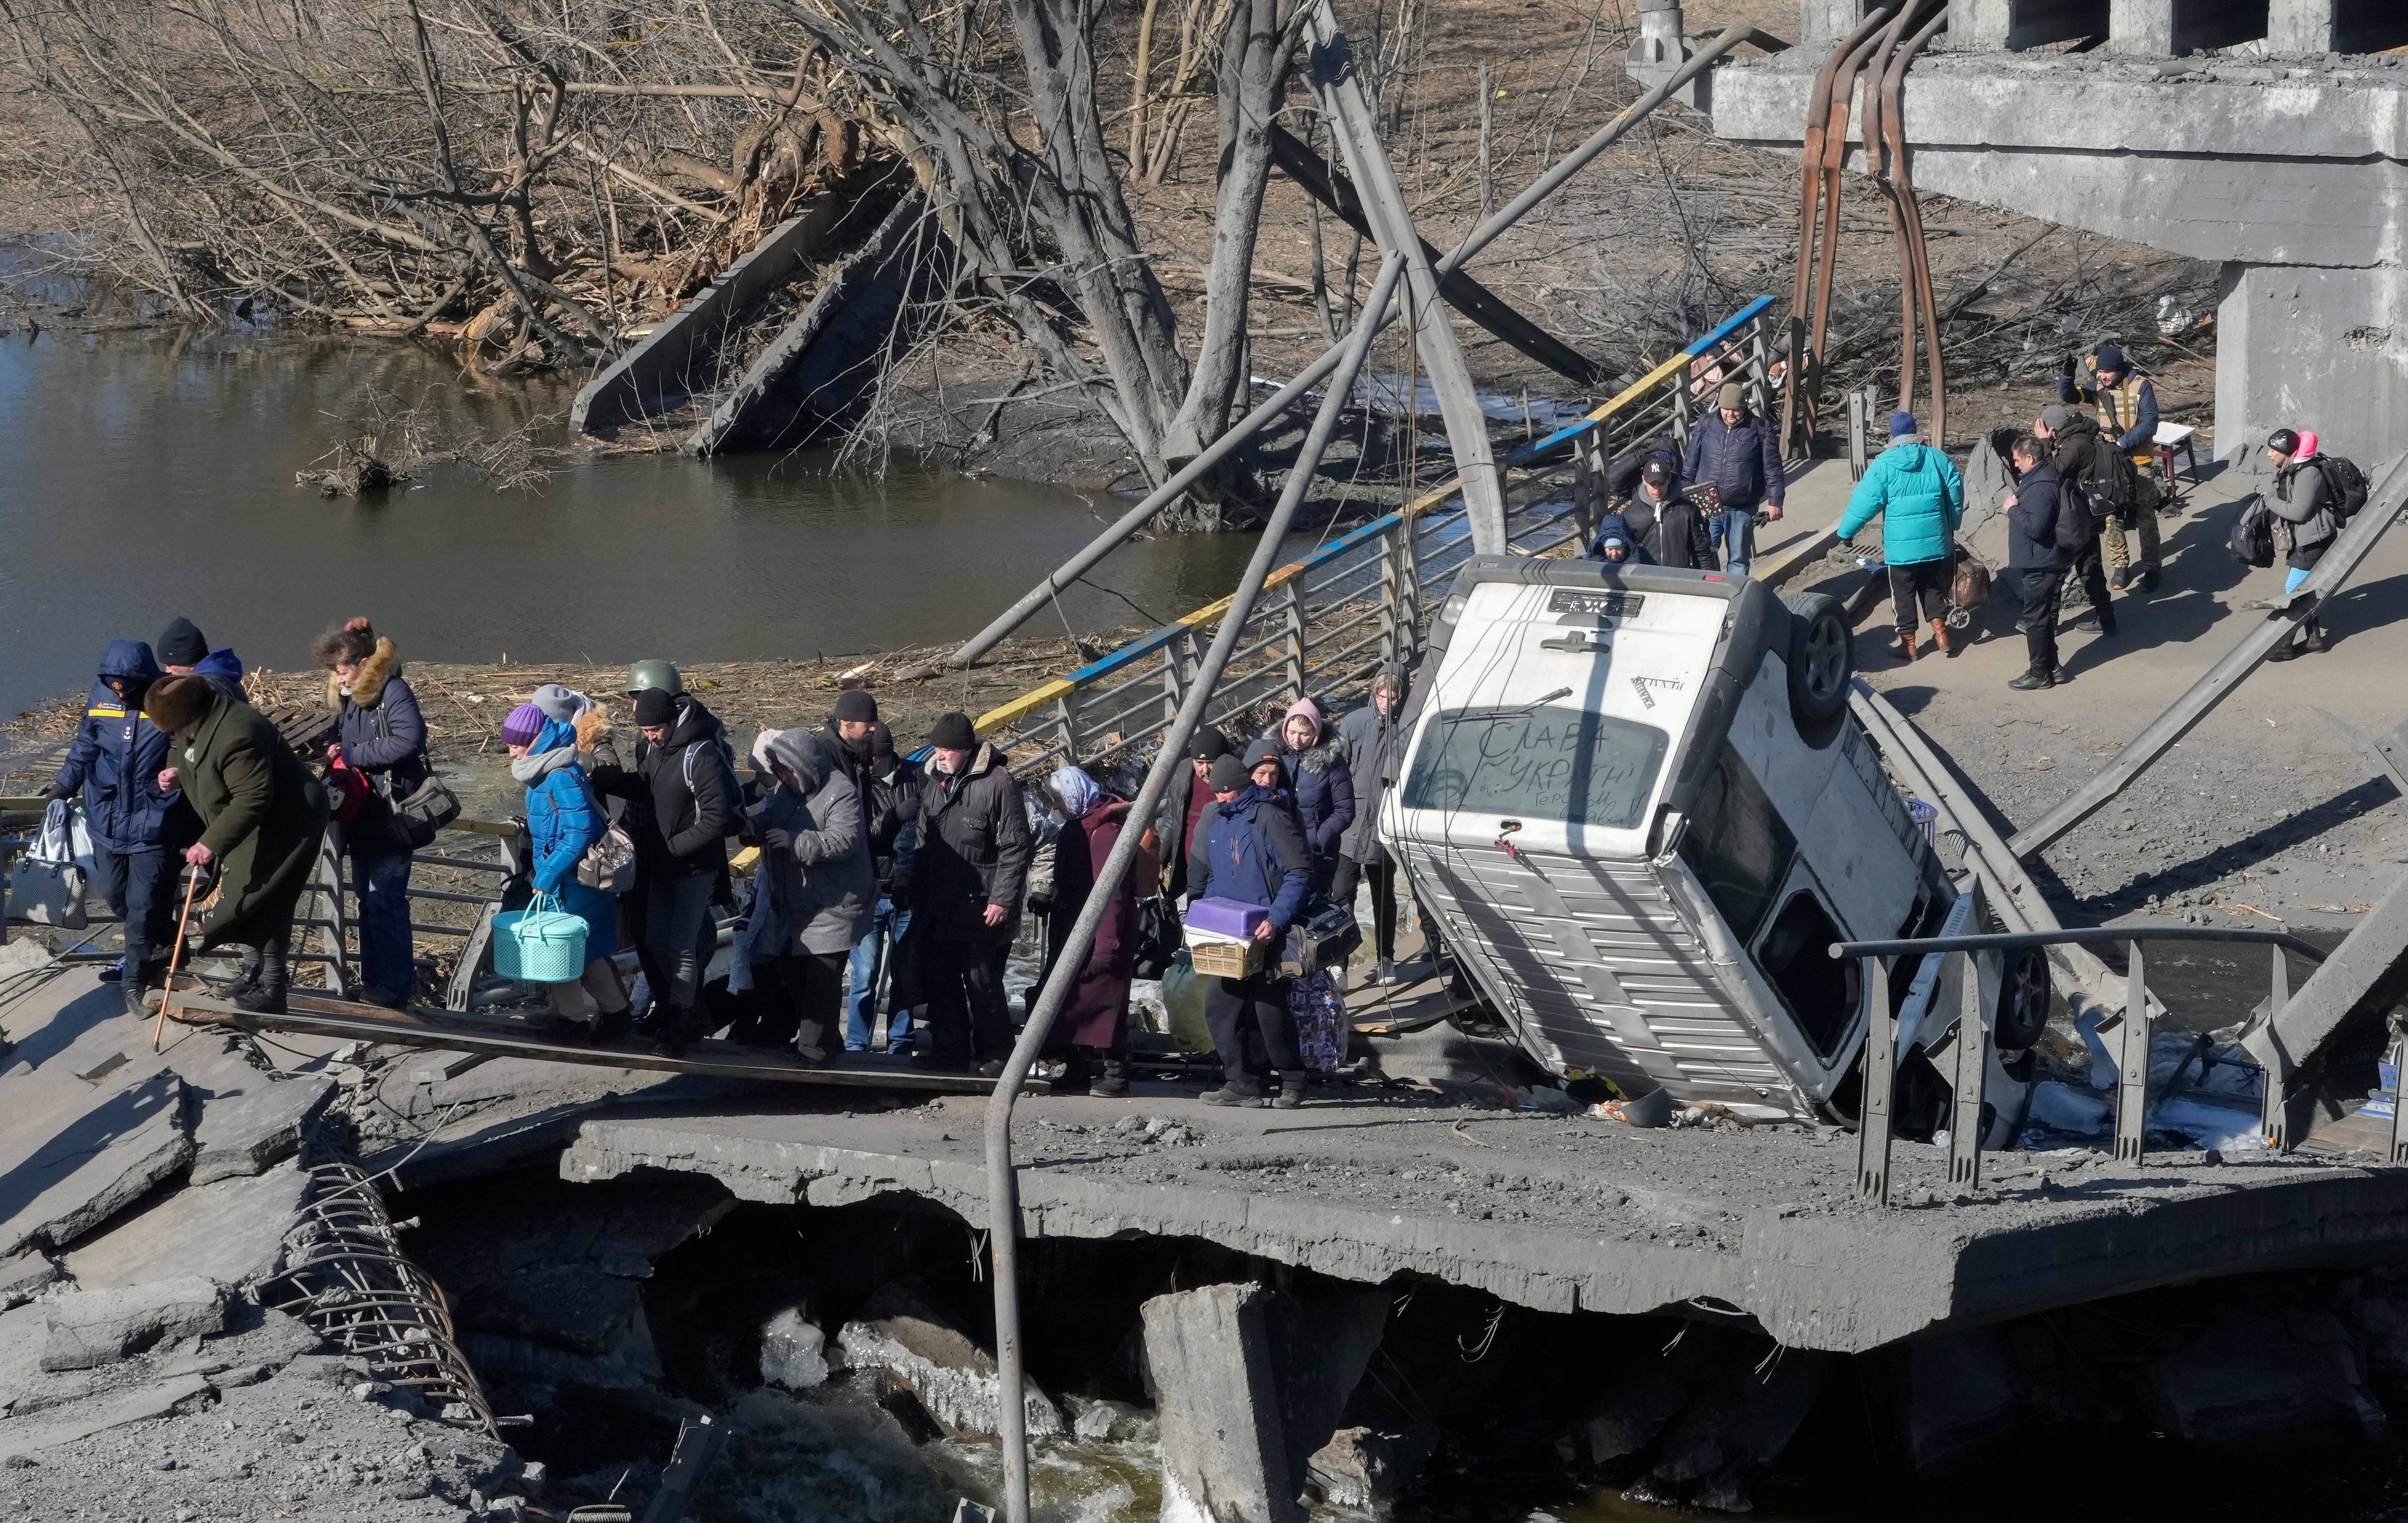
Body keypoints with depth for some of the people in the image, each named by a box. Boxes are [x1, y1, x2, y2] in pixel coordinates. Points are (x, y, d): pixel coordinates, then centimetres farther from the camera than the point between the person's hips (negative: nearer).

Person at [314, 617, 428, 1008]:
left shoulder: (393, 692, -15)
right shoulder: (349, 697, 12)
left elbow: (410, 739, -29)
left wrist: (354, 755, -21)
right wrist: (336, 752, 1)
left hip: (391, 817, -10)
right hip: (362, 816, 10)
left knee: (385, 901, -8)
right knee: (367, 899, 15)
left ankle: (394, 986, -3)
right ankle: (373, 980, 24)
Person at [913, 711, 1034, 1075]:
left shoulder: (998, 782, -12)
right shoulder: (936, 781, 13)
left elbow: (1016, 847, -12)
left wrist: (1002, 899, -16)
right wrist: (918, 896, 16)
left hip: (981, 909, -8)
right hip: (939, 909, 8)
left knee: (982, 983, -6)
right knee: (938, 981, 10)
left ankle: (995, 1054, 7)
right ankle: (950, 1049, 20)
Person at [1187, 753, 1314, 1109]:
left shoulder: (1269, 818, -12)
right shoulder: (1215, 822, 12)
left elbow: (1300, 871, -15)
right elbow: (1199, 877, 23)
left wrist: (1278, 919, -22)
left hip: (1265, 933, -7)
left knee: (1269, 1007, -6)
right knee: (1219, 1005, 0)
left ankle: (1293, 1083, 9)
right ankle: (1243, 1082, 6)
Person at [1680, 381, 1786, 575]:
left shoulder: (1760, 430, -4)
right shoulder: (1705, 427, 2)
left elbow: (1772, 469, -1)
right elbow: (1690, 465, 11)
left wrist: (1775, 501, -4)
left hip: (1742, 511, -2)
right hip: (1707, 507, 2)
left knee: (1738, 561, 8)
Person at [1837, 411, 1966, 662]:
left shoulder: (1884, 464, -10)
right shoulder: (1937, 459, -1)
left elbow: (1866, 500, -10)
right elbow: (1956, 492, 5)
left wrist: (1846, 531, 1)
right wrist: (1952, 526, 21)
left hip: (1900, 545, -3)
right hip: (1936, 541, 3)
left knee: (1903, 594, 8)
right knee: (1933, 589, 20)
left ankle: (1908, 645, 14)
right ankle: (1941, 636, 20)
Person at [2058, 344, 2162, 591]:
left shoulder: (2141, 387, -11)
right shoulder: (2099, 389, 1)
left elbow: (2149, 423, -17)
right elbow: (2069, 396, -8)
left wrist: (2124, 443, -25)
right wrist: (2066, 376, -29)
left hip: (2139, 462, -4)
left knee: (2145, 517, 1)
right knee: (2111, 517, 5)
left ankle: (2151, 568, 9)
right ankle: (2120, 565, 19)